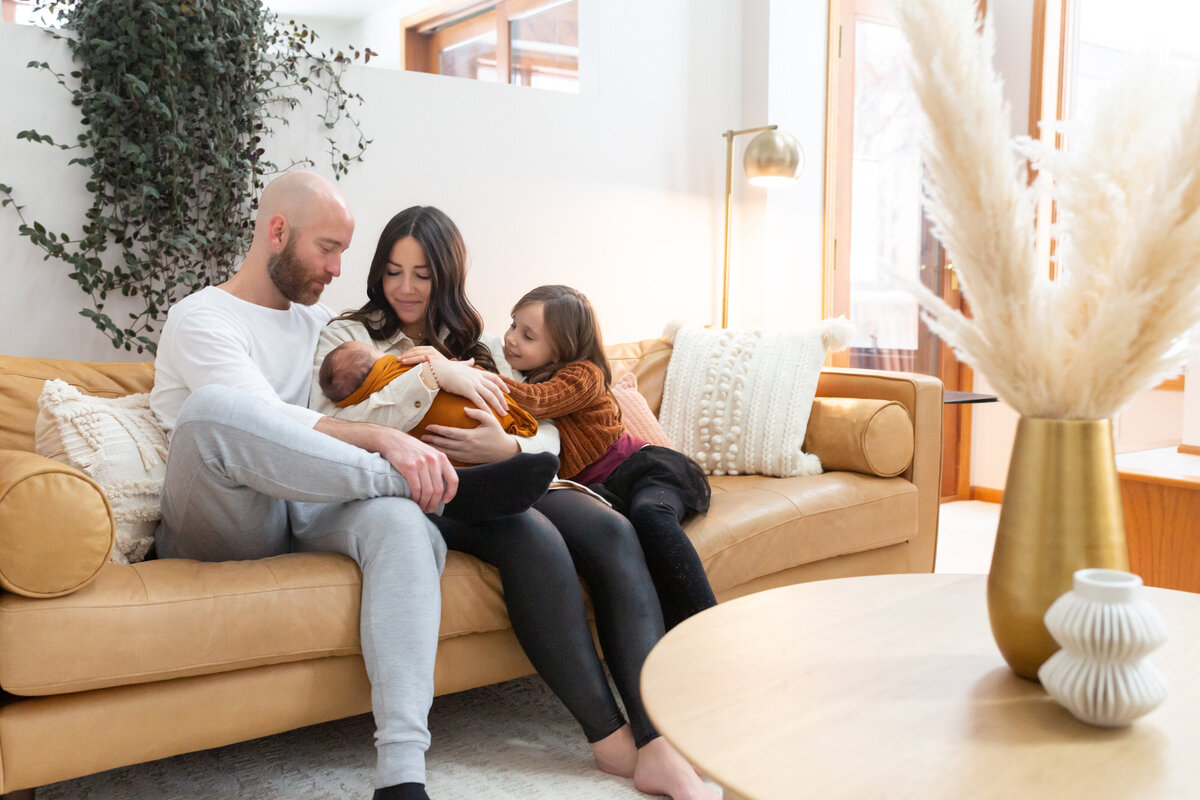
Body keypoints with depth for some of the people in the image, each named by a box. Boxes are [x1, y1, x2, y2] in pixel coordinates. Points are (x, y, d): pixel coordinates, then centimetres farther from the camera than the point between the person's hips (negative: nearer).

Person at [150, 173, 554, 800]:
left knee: (403, 522, -31)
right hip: (221, 529, -4)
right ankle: (450, 489, -29)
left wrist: (446, 368, 9)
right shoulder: (199, 318, 1)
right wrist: (385, 441, -29)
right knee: (214, 405, -36)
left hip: (303, 510, 5)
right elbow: (266, 421, -16)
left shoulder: (316, 319, 23)